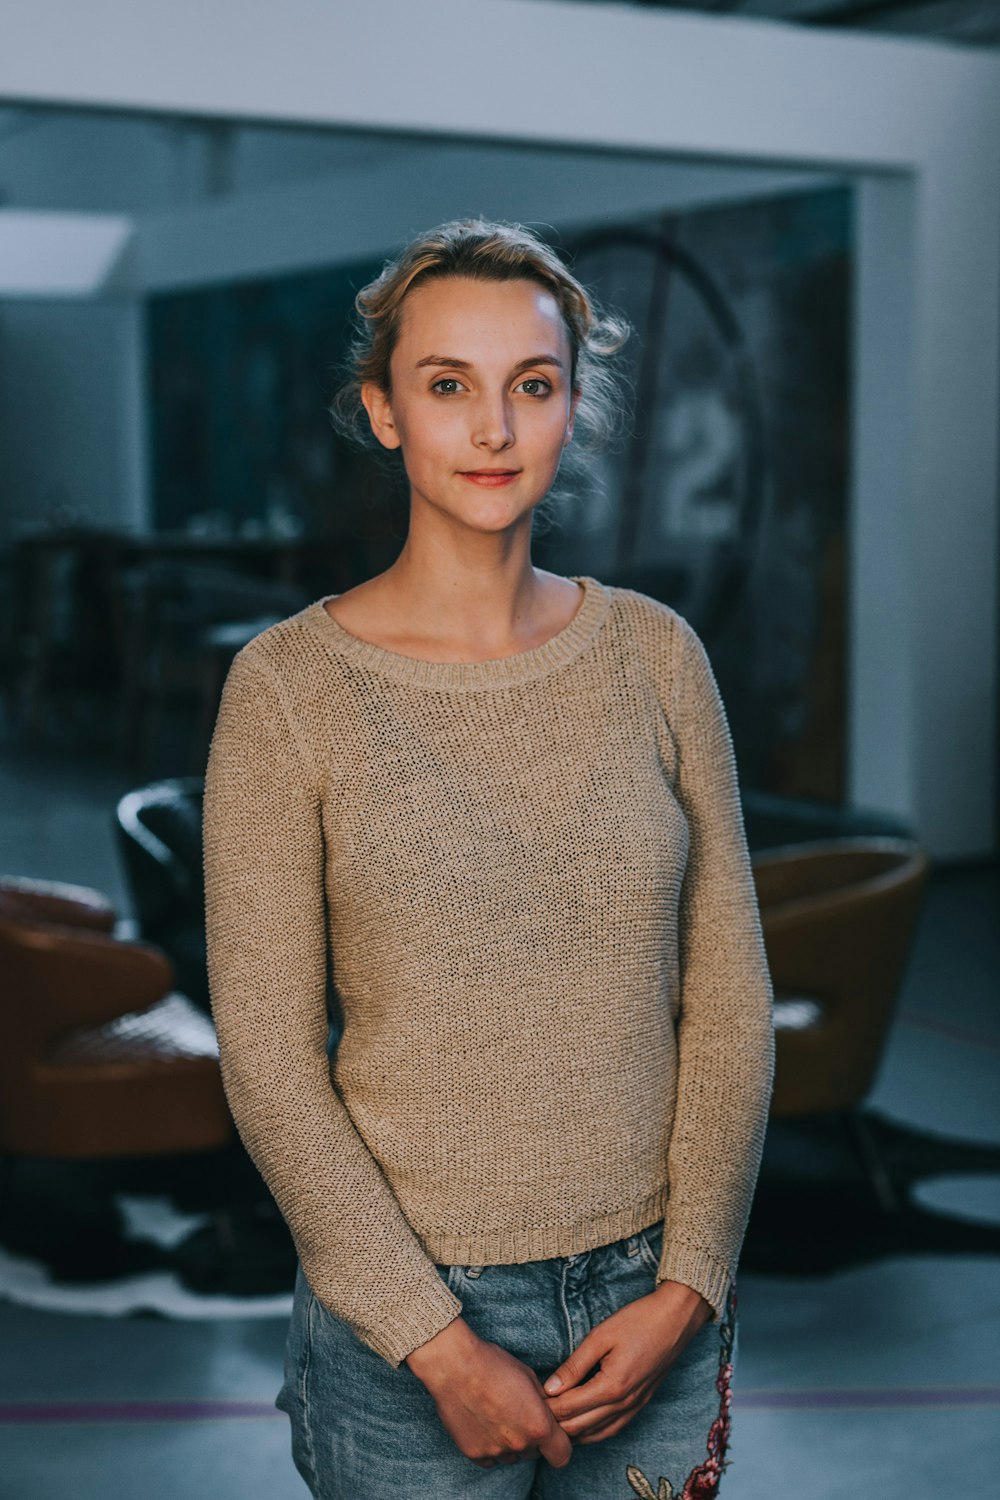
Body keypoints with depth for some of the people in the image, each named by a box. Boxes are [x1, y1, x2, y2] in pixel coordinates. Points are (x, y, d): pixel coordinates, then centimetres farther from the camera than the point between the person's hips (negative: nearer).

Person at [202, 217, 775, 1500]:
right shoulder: (289, 687, -9)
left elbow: (728, 997, 1)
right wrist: (438, 1343, -12)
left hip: (651, 1304, 3)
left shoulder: (654, 655, -1)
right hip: (406, 1308, -2)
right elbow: (269, 1058, -9)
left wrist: (687, 1286, -6)